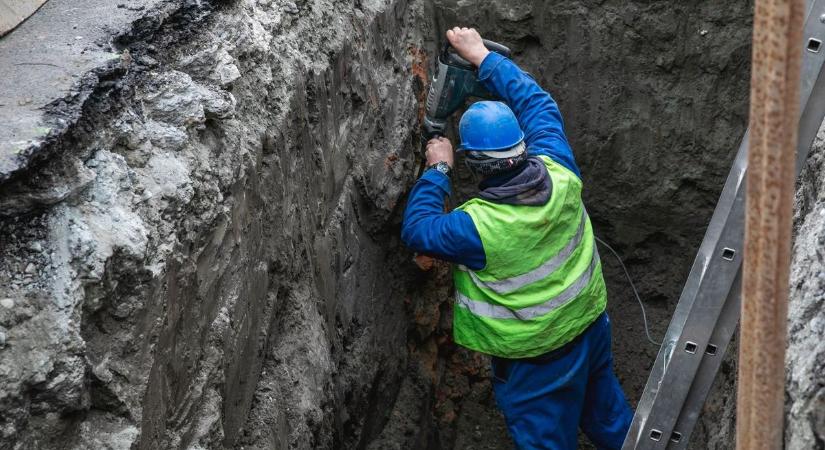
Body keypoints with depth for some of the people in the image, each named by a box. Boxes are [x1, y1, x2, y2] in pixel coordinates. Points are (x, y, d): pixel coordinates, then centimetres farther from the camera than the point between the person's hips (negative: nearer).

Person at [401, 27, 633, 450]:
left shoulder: (478, 226, -32)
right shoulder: (559, 174, -18)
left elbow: (417, 229, -13)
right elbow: (536, 101, -3)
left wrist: (437, 170, -6)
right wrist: (482, 57, 2)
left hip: (535, 352, -5)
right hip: (590, 321, 6)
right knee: (605, 408, 29)